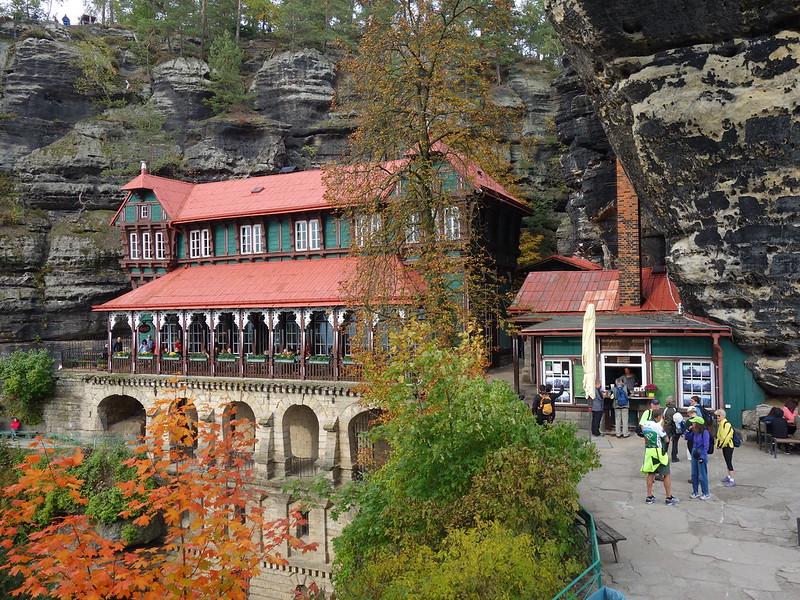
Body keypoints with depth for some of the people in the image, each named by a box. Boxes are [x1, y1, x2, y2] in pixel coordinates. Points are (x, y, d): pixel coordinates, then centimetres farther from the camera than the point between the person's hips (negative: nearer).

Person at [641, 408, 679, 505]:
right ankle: (669, 498, 8)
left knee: (650, 473, 13)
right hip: (658, 452, -7)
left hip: (648, 450, 7)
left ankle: (649, 497, 16)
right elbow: (666, 439, -9)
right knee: (666, 475, 4)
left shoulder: (645, 424, 4)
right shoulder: (657, 426, -17)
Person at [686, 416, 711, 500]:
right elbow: (687, 438, 18)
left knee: (702, 475, 0)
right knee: (694, 475, 12)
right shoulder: (694, 432, 5)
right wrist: (688, 431, 2)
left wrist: (702, 457, -17)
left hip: (701, 454, -7)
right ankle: (695, 492, 23)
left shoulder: (704, 432, -15)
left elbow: (706, 446, -16)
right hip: (694, 453, 7)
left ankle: (706, 493, 13)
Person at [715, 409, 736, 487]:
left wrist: (722, 445, -15)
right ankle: (729, 476, 31)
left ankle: (732, 480, -8)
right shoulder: (720, 424, 11)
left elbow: (727, 436, -24)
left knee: (729, 462, -10)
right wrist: (718, 444, 11)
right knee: (727, 462, 19)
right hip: (724, 445, 10)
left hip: (728, 446, -10)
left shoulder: (727, 424, -20)